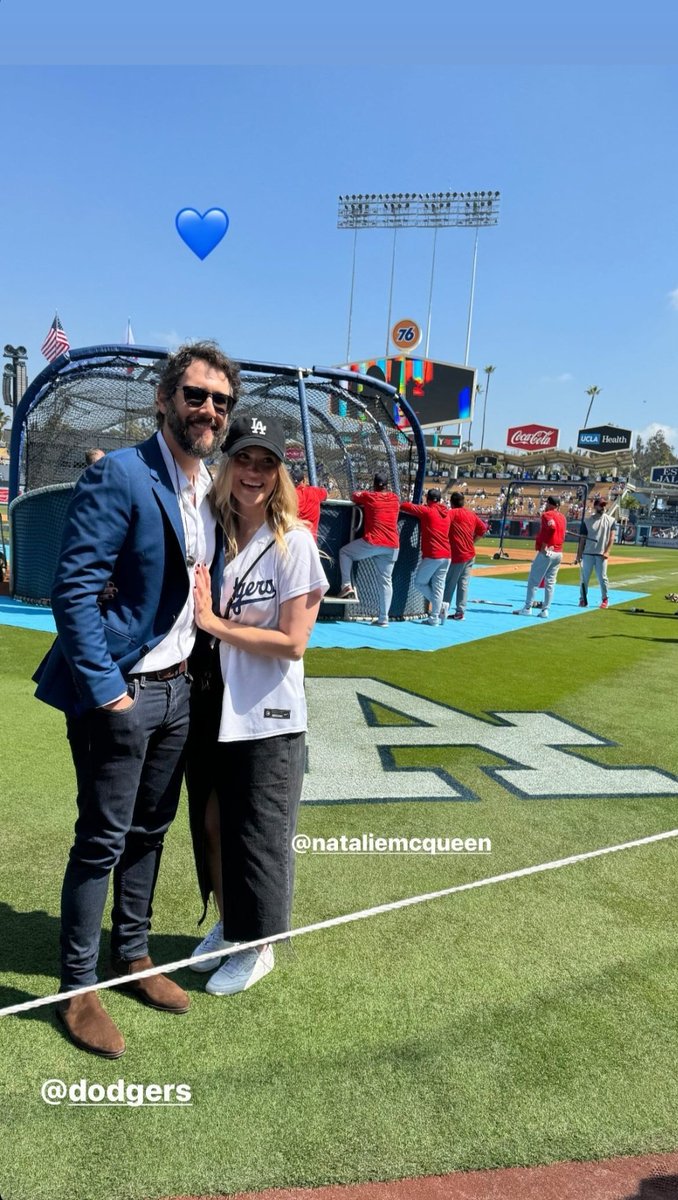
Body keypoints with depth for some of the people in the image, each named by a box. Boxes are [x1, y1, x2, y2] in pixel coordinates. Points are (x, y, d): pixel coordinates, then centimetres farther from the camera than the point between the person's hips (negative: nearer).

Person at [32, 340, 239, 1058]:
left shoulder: (214, 489, 8)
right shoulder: (119, 475, -15)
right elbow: (73, 589, -18)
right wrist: (105, 689, -18)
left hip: (178, 689, 7)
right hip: (120, 691, -7)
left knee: (149, 832, 18)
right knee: (102, 841, 5)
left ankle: (133, 957, 37)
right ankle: (78, 990, 24)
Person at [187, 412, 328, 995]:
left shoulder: (294, 543, -13)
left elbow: (292, 643, -17)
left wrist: (214, 622, -17)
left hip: (265, 717, -5)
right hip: (209, 706, 5)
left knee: (256, 834, 9)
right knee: (210, 823, 17)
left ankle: (257, 945, 32)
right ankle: (226, 922, 42)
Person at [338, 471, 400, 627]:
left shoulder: (368, 496, 1)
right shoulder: (395, 498, 12)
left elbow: (353, 497, 19)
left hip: (372, 543, -4)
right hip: (392, 546, 4)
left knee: (344, 552, 18)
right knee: (385, 581, 5)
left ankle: (347, 586, 5)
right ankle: (383, 618, 3)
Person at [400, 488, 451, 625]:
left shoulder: (426, 510, -5)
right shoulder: (446, 512, 14)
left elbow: (403, 507, -4)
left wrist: (406, 503, 17)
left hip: (432, 555, -6)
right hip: (446, 556, 7)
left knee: (419, 582, 8)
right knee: (438, 586, 8)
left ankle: (439, 606, -1)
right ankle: (434, 618, 7)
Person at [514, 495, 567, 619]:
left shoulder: (547, 515, -8)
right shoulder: (562, 517, 16)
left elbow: (551, 527, -26)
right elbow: (562, 535, 20)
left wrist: (544, 545, -20)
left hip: (546, 552, -7)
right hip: (559, 553, 8)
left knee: (533, 580, -1)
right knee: (550, 583, 10)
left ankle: (527, 608, 0)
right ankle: (545, 610, 10)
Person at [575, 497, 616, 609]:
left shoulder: (610, 520, 4)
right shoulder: (587, 520, 2)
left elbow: (611, 537, 2)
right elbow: (582, 539, 3)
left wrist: (607, 551, -9)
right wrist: (578, 555, 0)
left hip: (601, 554, 0)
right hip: (587, 553, 0)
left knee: (602, 577, 0)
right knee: (584, 577, 4)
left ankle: (605, 599, 14)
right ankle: (583, 599, 14)